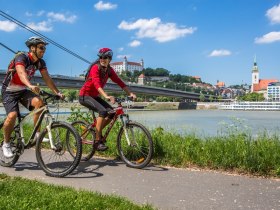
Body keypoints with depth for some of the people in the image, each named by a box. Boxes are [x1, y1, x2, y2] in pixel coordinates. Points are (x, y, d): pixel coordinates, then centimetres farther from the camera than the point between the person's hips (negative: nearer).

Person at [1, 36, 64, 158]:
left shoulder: (40, 62, -2)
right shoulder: (21, 57, -22)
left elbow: (47, 79, -7)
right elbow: (21, 73, -41)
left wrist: (57, 93, -21)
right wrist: (30, 86, -60)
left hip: (23, 90, 5)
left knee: (39, 102, -24)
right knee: (12, 116, -25)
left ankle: (36, 133, -14)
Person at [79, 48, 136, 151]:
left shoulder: (109, 70, 0)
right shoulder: (95, 68, -21)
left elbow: (119, 82, -6)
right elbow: (97, 83, -37)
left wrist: (130, 93, -18)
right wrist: (106, 96, -51)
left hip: (95, 96, 7)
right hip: (85, 96, -7)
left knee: (111, 113, -8)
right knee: (103, 111, -28)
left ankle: (97, 131, 12)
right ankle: (97, 141, -24)